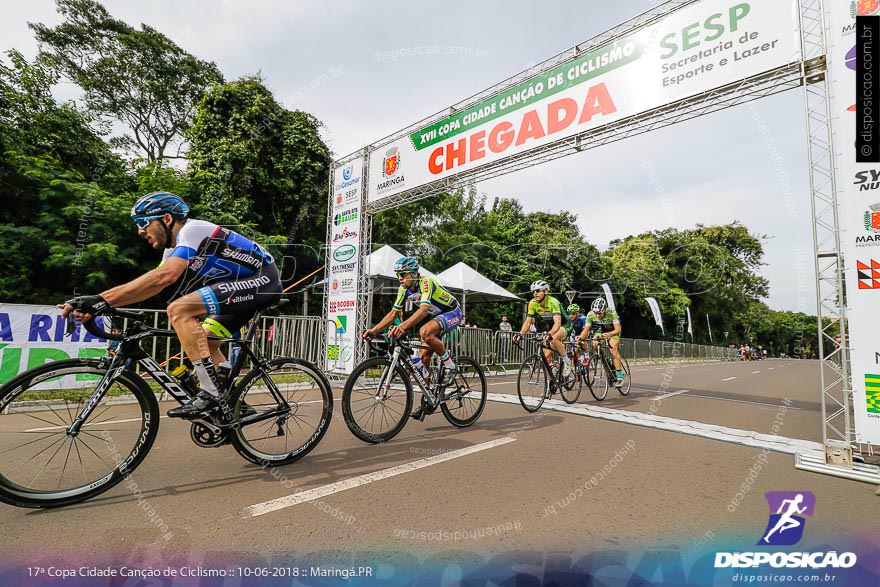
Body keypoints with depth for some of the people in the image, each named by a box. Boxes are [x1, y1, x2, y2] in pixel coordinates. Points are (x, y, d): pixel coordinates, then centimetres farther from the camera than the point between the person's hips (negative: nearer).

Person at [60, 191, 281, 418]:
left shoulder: (192, 230, -15)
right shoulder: (175, 248, 16)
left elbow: (164, 276, -30)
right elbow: (152, 283, 7)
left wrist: (102, 300, -30)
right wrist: (95, 305, -5)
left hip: (262, 280, -10)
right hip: (247, 283, 10)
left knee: (179, 310, -20)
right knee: (204, 342, 14)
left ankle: (211, 393, -17)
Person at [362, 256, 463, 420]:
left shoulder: (425, 283, -29)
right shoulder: (404, 289, -5)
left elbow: (423, 309, -45)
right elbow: (393, 313, -6)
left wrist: (403, 326, -59)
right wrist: (374, 330, -19)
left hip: (452, 312, -8)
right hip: (437, 315, 8)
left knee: (425, 332, -35)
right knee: (424, 356, 0)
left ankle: (451, 366, -16)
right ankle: (427, 399, 12)